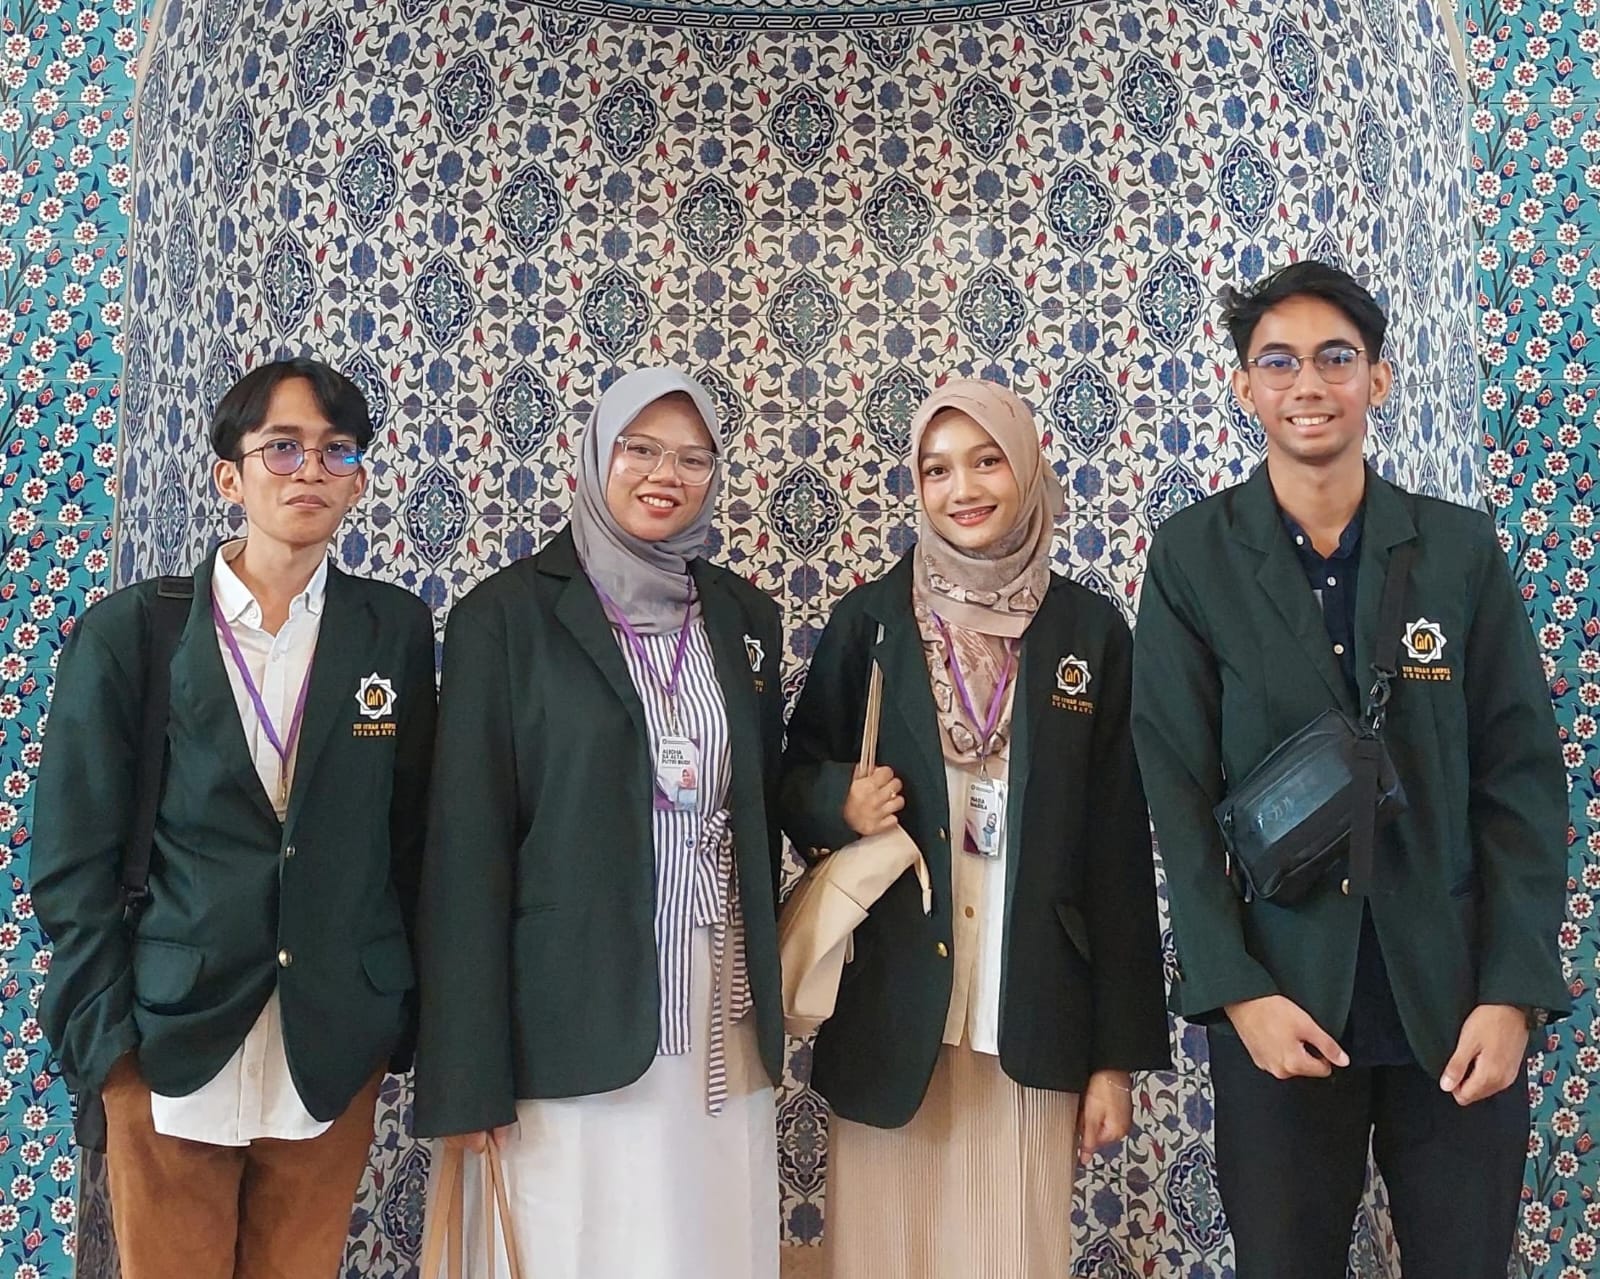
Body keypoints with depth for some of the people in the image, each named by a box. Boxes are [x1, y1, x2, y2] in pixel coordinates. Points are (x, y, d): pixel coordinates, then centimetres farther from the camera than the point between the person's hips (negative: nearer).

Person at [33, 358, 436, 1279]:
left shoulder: (397, 630, 2)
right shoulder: (128, 632, -2)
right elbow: (74, 859, -1)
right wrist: (109, 1039, -5)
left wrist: (406, 1022, 4)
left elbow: (415, 841, 5)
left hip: (335, 1058, 1)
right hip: (168, 1051, -1)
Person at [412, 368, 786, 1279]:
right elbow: (469, 844, -7)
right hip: (579, 1007, -4)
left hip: (723, 1002, 4)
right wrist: (469, 1074, -9)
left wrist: (768, 992, 13)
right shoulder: (509, 614, -4)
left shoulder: (744, 616, 10)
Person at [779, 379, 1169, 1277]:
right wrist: (842, 802, -14)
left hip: (1032, 1016, 0)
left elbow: (1119, 854, 1)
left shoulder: (1091, 631, 1)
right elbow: (798, 774, 10)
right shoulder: (870, 618, 1)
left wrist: (1119, 1051, 0)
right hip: (891, 1012, 0)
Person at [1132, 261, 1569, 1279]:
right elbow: (1179, 786, -5)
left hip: (1456, 999, 1)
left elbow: (1523, 780, 1)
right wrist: (1238, 990, -10)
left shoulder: (1462, 549, 2)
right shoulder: (1192, 557, -2)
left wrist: (1513, 993, -6)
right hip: (1283, 1000, -1)